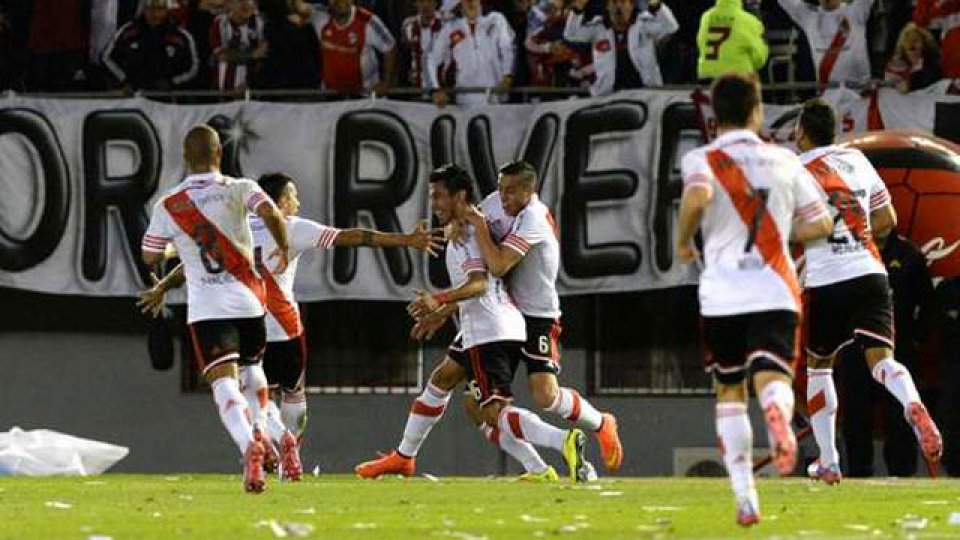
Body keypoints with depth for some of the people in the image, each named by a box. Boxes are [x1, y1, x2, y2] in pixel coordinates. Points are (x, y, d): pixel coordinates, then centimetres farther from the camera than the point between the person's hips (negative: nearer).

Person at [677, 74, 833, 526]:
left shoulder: (702, 159, 1)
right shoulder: (784, 161, 11)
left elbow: (698, 196, -22)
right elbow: (820, 224, 12)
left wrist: (683, 240, -4)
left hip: (722, 296, 0)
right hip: (776, 292, 0)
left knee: (730, 392, 16)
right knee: (771, 378, -13)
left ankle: (745, 499, 12)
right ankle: (779, 415, -52)